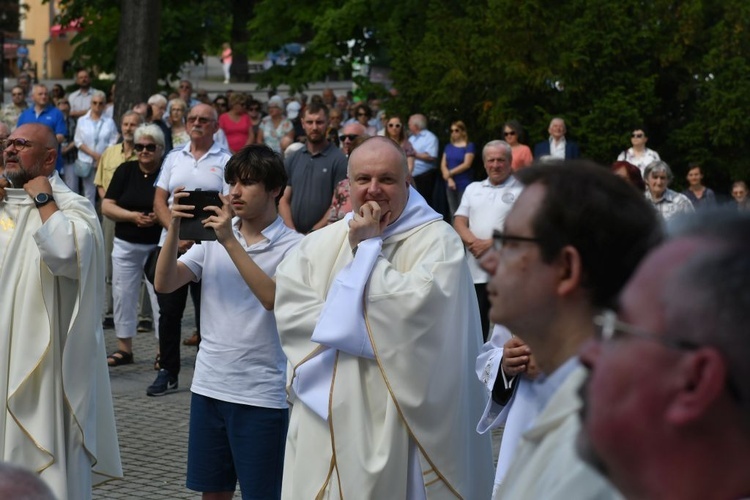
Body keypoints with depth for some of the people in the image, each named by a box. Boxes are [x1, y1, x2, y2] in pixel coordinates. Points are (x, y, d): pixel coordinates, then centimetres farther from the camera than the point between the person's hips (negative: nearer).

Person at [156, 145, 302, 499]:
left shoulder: (293, 246, -8)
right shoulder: (213, 235, 6)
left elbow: (276, 299, -24)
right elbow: (164, 283, 0)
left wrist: (231, 243, -24)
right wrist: (175, 227, -13)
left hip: (262, 393, -5)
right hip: (208, 385, 5)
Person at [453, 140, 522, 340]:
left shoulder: (522, 191, 0)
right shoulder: (473, 189, 17)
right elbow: (459, 221, 9)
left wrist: (491, 244, -15)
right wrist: (473, 242, -11)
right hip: (475, 271, 5)